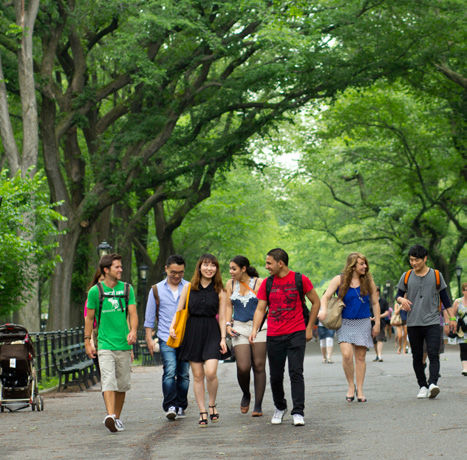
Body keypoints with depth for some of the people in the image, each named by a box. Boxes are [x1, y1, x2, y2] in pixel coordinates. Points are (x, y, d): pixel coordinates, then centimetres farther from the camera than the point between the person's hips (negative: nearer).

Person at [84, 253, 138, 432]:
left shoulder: (127, 289, 7)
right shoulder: (95, 291, 0)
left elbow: (133, 313, 2)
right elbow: (89, 318, 7)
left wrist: (133, 331, -17)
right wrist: (87, 342, 4)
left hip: (124, 344, 3)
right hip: (105, 344, -3)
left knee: (122, 384, 8)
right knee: (108, 381, -17)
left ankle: (117, 417, 22)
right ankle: (110, 416, -29)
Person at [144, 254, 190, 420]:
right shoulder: (157, 290, 10)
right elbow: (150, 317, 14)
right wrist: (149, 338, 7)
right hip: (166, 338, -1)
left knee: (183, 374, 3)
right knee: (170, 371, -15)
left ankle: (181, 407, 13)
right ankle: (170, 406, -15)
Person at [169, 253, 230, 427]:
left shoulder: (220, 291, 4)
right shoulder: (189, 288, 6)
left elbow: (222, 317, 4)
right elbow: (179, 310, 11)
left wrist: (223, 338, -3)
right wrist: (172, 326, -5)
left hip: (212, 332, -1)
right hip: (192, 332, 1)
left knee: (210, 372, -15)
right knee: (197, 375, 2)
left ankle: (212, 405, 8)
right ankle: (202, 412, 10)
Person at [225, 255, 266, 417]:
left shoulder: (258, 283, -2)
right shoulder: (230, 284, 9)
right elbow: (229, 306, 15)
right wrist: (228, 324, 2)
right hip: (239, 328, 2)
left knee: (259, 366, -2)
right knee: (243, 367, -10)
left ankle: (258, 405, 5)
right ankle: (246, 394, 18)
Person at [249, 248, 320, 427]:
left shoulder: (300, 280, -2)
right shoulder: (267, 283, 6)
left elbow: (316, 302, 8)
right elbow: (260, 309, 7)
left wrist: (309, 328, 5)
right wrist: (255, 329, -10)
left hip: (296, 334, -3)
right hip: (274, 336, 3)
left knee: (296, 373, -10)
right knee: (275, 376, 8)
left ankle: (298, 412, -7)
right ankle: (280, 407, 29)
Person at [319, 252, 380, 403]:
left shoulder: (368, 281, 4)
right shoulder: (339, 280, -2)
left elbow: (375, 303, 11)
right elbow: (326, 296, -5)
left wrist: (377, 323, 7)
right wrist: (323, 310, -25)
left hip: (363, 323, 2)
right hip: (345, 323, -2)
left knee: (360, 357, 3)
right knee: (347, 355, -15)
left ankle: (360, 390, 12)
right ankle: (351, 386, 4)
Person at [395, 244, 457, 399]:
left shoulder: (436, 275, 5)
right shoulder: (406, 277, 7)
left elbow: (444, 297, 11)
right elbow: (399, 295, 12)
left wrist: (451, 318, 8)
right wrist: (402, 300, -12)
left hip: (432, 322, -2)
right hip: (413, 323, 2)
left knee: (433, 354, -16)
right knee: (417, 357, 4)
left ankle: (433, 383, -27)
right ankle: (423, 386, 12)